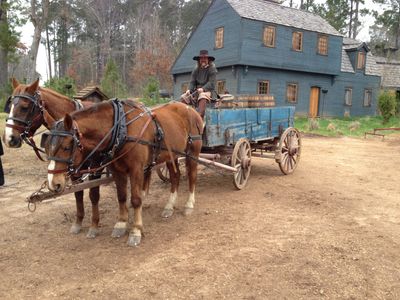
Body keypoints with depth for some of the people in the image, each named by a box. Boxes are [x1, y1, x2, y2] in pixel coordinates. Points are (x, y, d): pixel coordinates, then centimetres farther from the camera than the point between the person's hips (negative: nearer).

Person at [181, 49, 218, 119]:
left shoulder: (212, 69, -4)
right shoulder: (196, 70, 11)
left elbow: (212, 83, -14)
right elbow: (192, 82, 6)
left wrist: (203, 89, -29)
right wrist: (189, 89, -15)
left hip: (208, 91, -6)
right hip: (196, 91, 6)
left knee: (203, 97, -39)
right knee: (183, 97, -10)